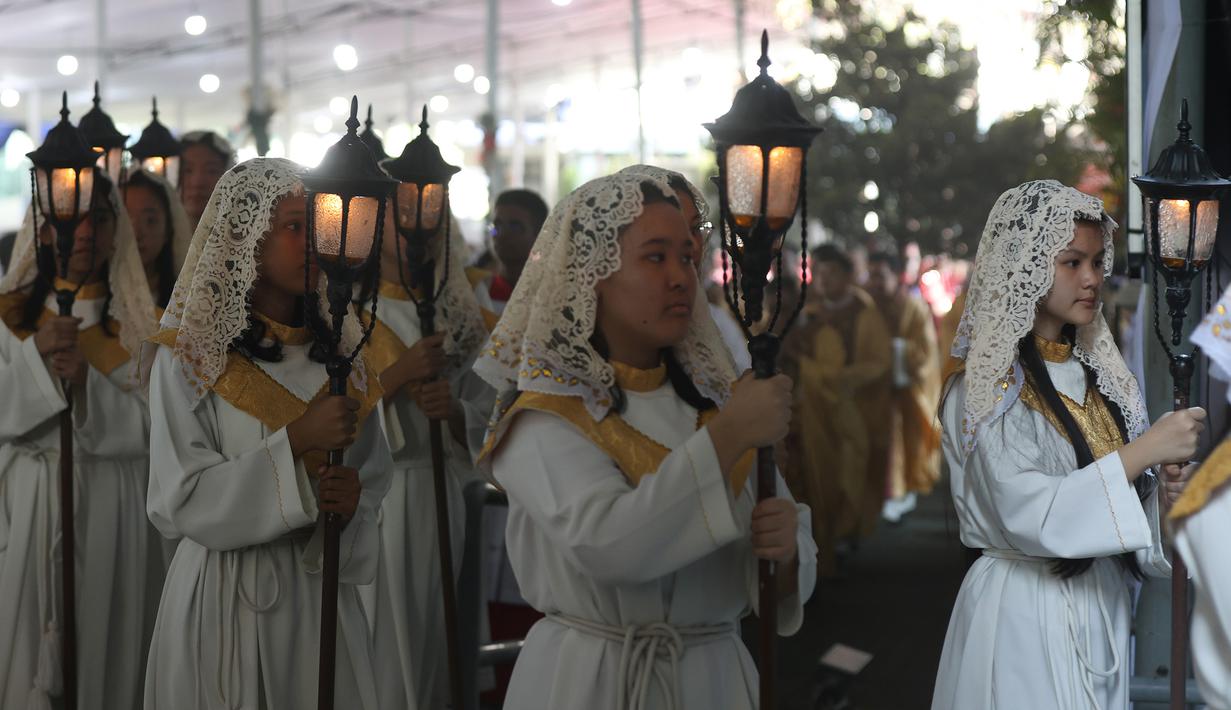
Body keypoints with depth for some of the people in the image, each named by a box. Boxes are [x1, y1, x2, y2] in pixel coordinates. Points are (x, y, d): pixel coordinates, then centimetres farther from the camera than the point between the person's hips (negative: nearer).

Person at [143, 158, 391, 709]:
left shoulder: (340, 348, 7)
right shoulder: (189, 355, -8)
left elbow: (373, 472, 13)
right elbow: (178, 502, -15)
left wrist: (354, 498, -11)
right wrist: (295, 443, -23)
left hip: (322, 588, 4)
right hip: (227, 596, -4)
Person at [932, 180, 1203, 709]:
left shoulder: (1098, 376, 8)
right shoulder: (985, 391, -12)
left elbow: (1116, 503, 14)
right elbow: (1026, 515, -24)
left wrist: (1164, 489, -8)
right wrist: (1141, 453, -23)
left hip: (1104, 607, 6)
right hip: (1025, 613, -6)